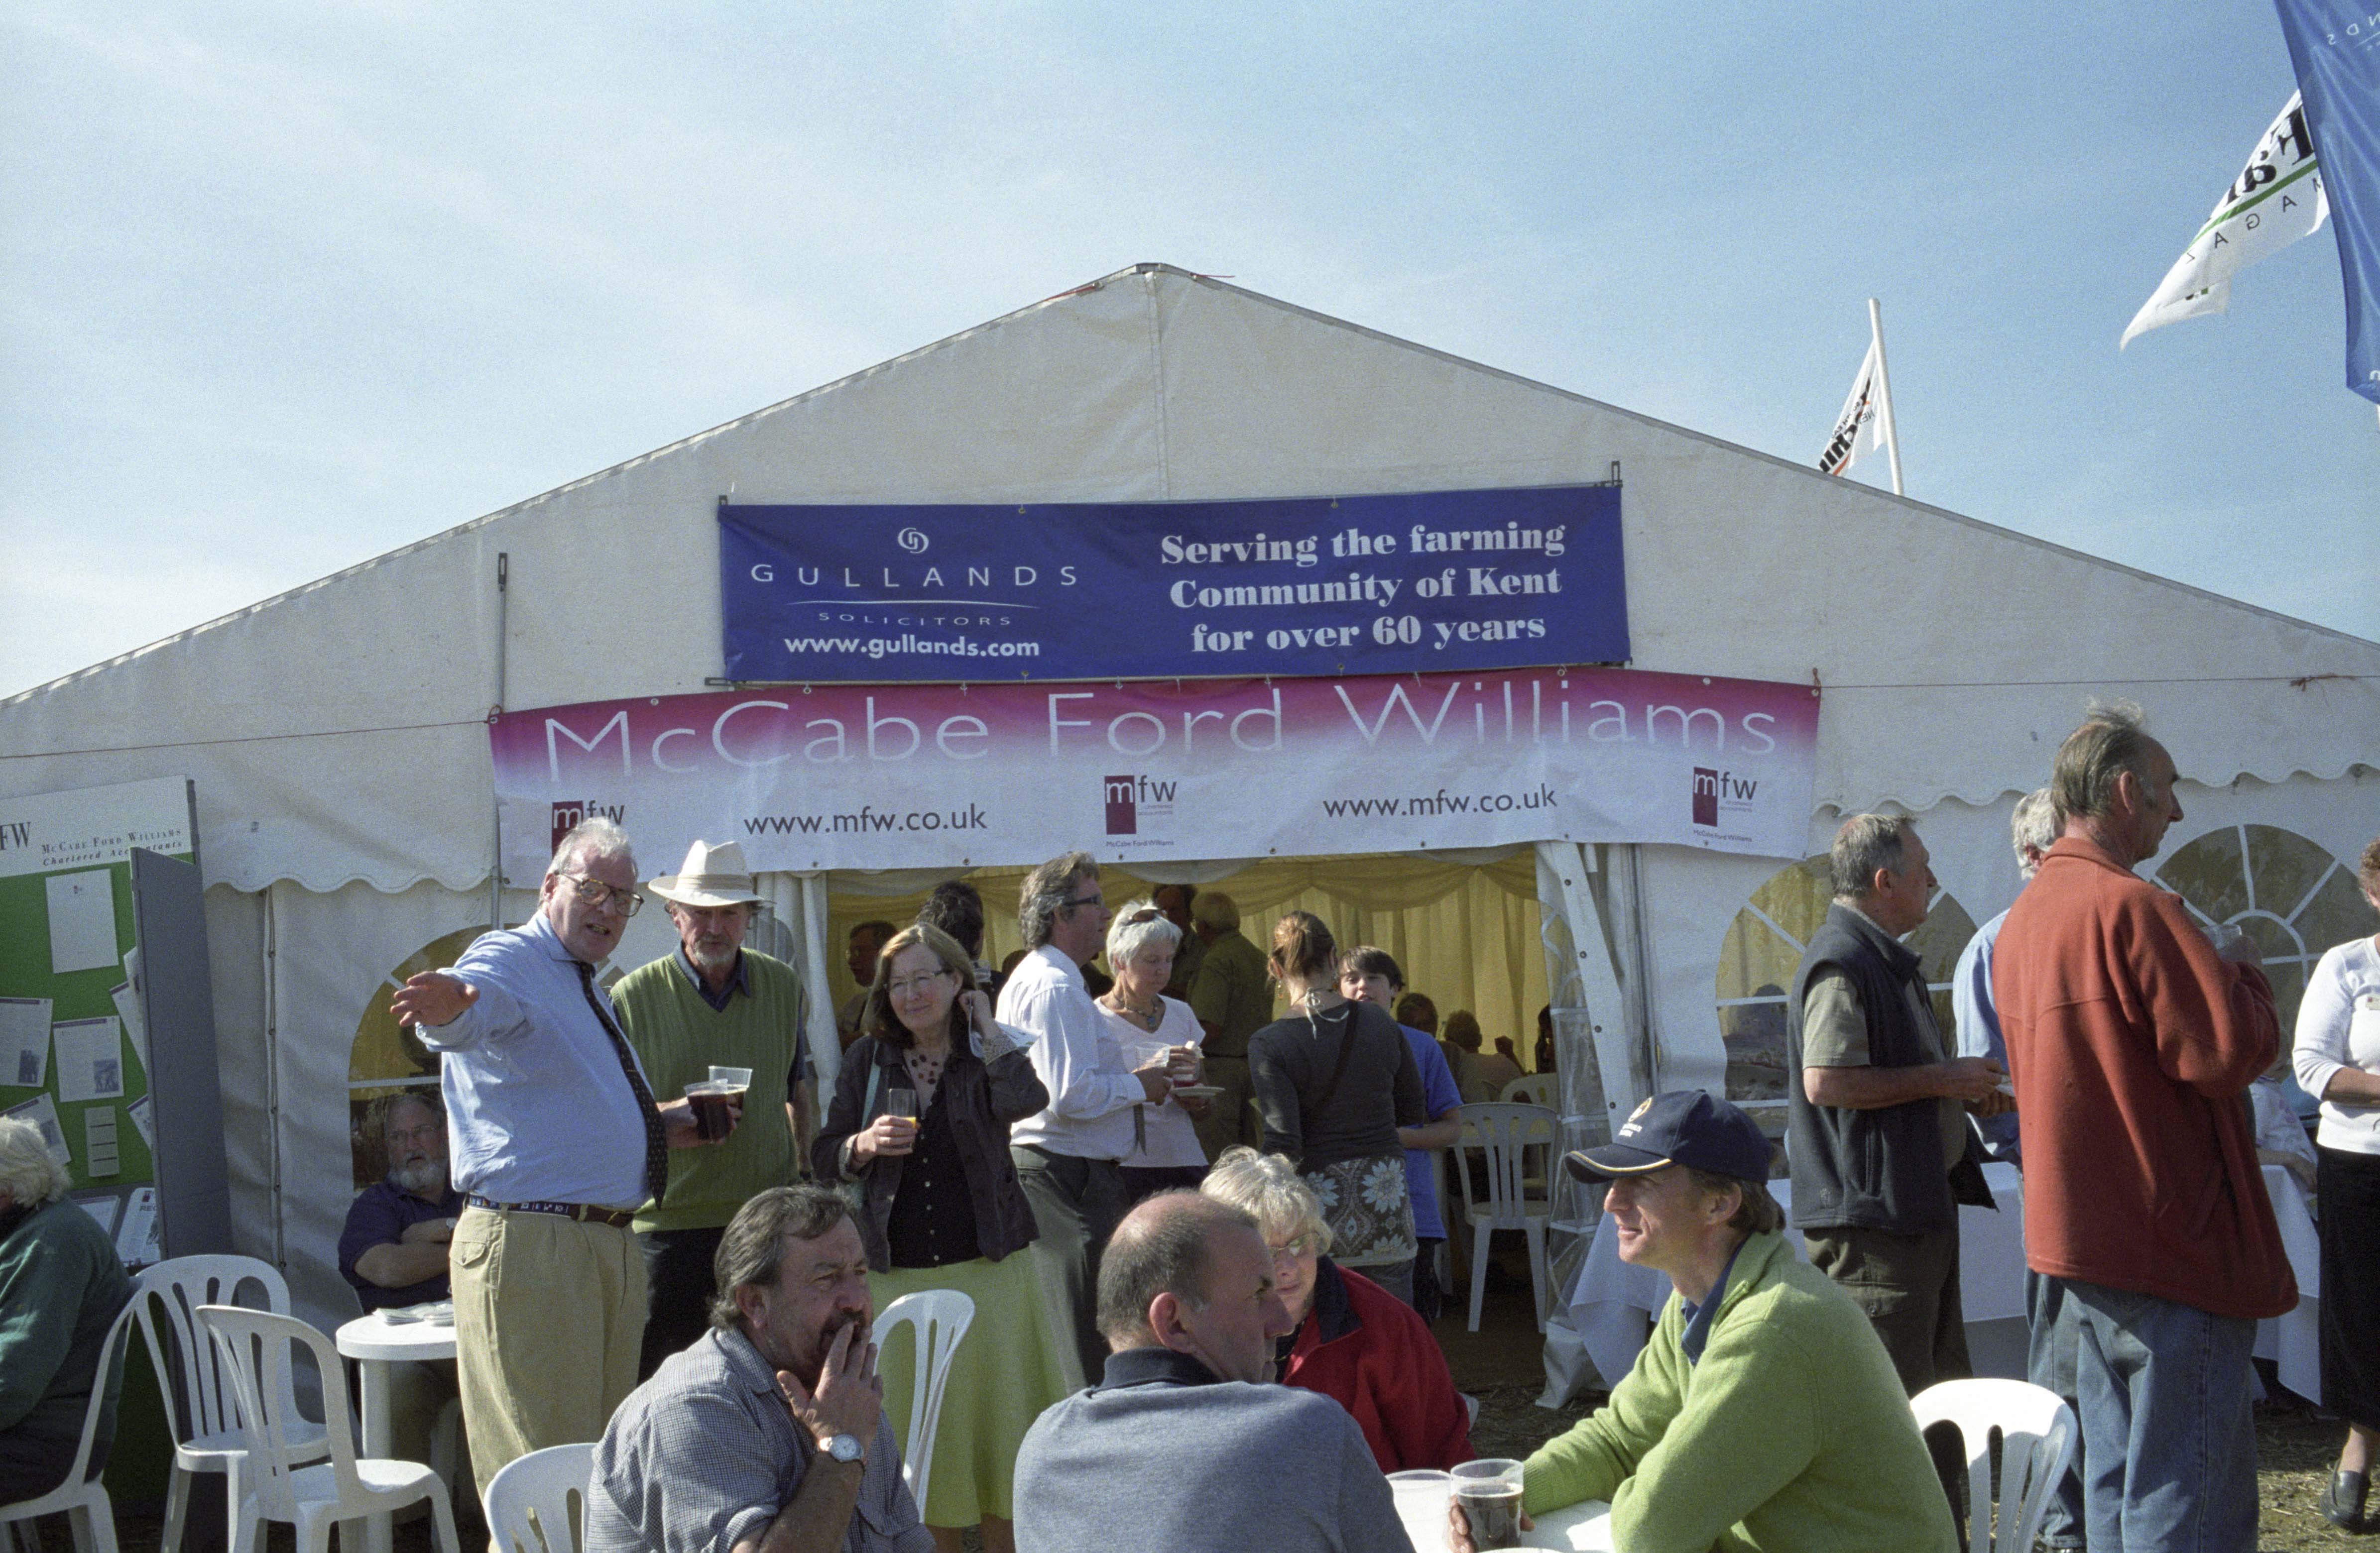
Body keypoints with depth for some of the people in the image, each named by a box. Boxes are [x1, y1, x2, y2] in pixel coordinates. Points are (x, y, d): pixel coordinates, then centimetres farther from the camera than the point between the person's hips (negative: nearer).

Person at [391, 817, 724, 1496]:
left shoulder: (593, 992, 20)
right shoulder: (508, 961, -9)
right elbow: (477, 1002, -34)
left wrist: (662, 1123, 14)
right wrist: (448, 1005, -57)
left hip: (614, 1247, 9)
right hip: (530, 1245, -9)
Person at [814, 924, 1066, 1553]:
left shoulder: (989, 1053, 3)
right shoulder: (868, 1059, 8)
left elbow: (1025, 1101, -20)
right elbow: (824, 1157, 9)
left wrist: (987, 1028, -9)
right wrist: (866, 1144, -11)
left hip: (989, 1269, -1)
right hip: (899, 1275, 2)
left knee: (1000, 1421, 3)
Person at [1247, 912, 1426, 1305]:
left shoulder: (1269, 1044, -10)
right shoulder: (1380, 1023, 2)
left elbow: (1283, 1144, -14)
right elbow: (1414, 1112, 11)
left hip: (1320, 1196, -3)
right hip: (1386, 1192, 3)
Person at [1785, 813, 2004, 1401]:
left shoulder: (1887, 959, 19)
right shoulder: (1842, 963, -16)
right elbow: (1825, 1081, -26)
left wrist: (1962, 1085, 14)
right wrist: (1942, 1078, -19)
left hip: (1919, 1207, 11)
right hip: (1872, 1217, -11)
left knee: (1946, 1388, 17)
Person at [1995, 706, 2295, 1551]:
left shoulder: (2023, 918, 12)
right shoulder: (2132, 905, -18)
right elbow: (2231, 1048, -20)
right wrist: (2243, 971, -1)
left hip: (2078, 1231, 9)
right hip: (2170, 1238, -9)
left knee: (2117, 1479, 18)